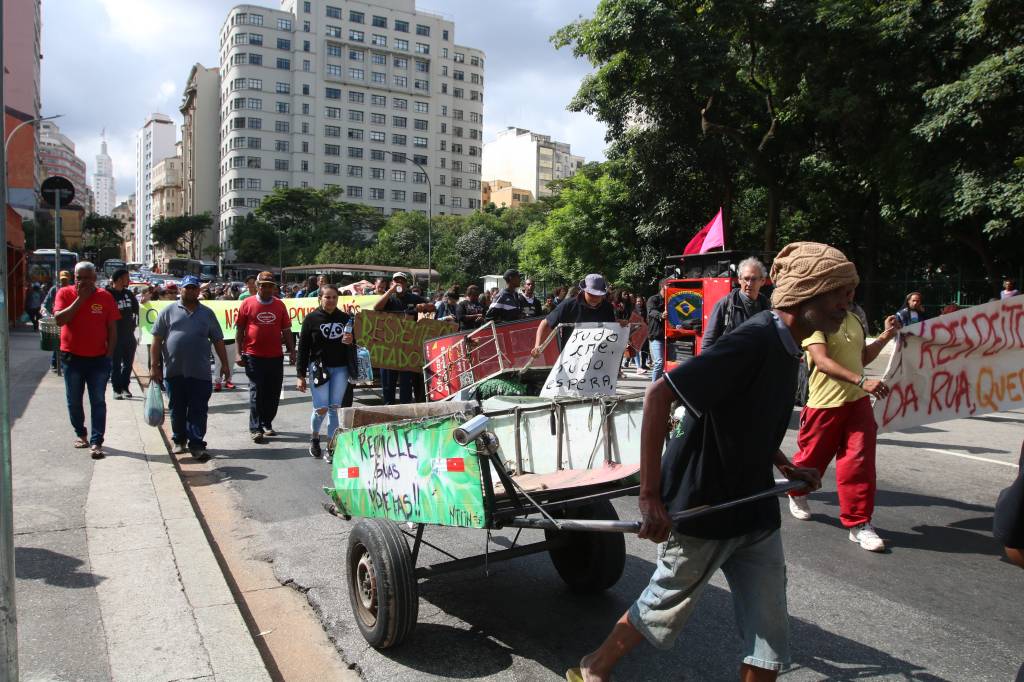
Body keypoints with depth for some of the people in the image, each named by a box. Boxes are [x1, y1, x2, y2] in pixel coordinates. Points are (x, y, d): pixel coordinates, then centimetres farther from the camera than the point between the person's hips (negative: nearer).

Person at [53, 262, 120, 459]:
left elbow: (112, 328, 1)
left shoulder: (105, 297, -2)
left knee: (98, 402, -2)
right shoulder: (65, 293, -1)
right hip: (72, 357, 1)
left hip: (99, 358, -1)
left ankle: (96, 442, 0)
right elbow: (59, 319, -17)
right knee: (74, 401, 13)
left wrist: (109, 354, -4)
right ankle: (80, 434, 32)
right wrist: (80, 299, -18)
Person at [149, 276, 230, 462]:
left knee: (198, 410, -2)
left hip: (200, 372, 0)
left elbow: (218, 340, 12)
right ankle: (179, 440, 26)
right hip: (174, 371, 0)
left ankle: (196, 445, 1)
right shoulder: (168, 312, 6)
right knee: (177, 409, 11)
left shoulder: (207, 313, 11)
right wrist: (154, 366, -1)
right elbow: (157, 340, 4)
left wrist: (224, 364, 7)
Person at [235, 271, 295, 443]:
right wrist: (240, 353, -1)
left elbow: (286, 331, 11)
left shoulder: (279, 305, 7)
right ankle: (255, 428, 6)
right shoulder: (247, 304, 0)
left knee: (273, 393, 8)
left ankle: (267, 424, 23)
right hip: (254, 356, -3)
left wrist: (292, 352, 8)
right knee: (256, 392, -1)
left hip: (276, 356, 3)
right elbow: (239, 330, 3)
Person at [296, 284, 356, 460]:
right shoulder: (311, 319, 0)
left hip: (340, 368, 3)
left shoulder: (345, 318, 8)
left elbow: (353, 344, 19)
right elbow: (303, 348, 0)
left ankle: (331, 448, 9)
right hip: (318, 367, -3)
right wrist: (301, 376, -3)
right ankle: (314, 438, 22)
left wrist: (350, 341, -7)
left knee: (334, 408, 0)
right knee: (321, 408, -8)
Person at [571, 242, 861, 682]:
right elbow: (659, 395, -31)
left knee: (770, 637, 11)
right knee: (664, 609, 13)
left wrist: (785, 467, 10)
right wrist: (650, 496, -31)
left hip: (755, 510, 8)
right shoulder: (753, 342, -24)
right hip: (700, 509, -8)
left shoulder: (784, 346, 5)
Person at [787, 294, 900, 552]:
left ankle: (859, 523, 5)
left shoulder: (855, 318, 12)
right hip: (825, 402, -5)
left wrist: (886, 336, 10)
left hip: (858, 400, 5)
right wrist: (862, 381, -33)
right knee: (812, 456, 11)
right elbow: (822, 361, -24)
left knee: (859, 460, -4)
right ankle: (797, 494, 41)